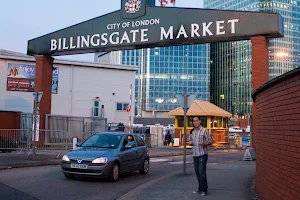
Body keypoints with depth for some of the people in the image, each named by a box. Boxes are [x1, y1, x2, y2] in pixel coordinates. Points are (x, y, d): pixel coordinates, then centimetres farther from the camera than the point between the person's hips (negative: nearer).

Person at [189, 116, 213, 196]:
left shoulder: (204, 131, -6)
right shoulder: (192, 132, 12)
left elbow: (210, 140, -5)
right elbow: (190, 140, 23)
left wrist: (204, 143, -23)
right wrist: (190, 143, 0)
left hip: (202, 154, -6)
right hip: (195, 154, 6)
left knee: (202, 172, -9)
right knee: (197, 172, 10)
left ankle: (204, 190, -1)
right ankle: (200, 189, 21)